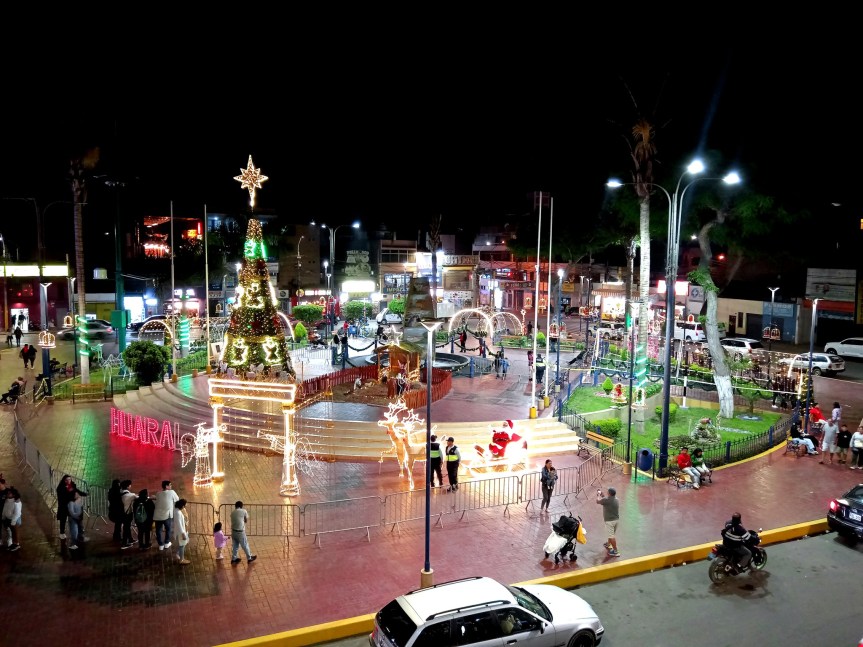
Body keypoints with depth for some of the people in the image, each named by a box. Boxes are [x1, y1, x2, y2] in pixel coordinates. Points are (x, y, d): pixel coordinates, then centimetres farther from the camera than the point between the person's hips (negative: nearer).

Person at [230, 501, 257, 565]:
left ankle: (234, 559, 30)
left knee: (235, 546, 20)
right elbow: (246, 521, 1)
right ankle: (249, 558, 26)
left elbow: (233, 521, 7)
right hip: (240, 532, -5)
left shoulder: (232, 513, 3)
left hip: (233, 531, 5)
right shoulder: (244, 511, -10)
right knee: (245, 545, 11)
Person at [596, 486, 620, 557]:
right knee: (612, 534, 26)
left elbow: (598, 501, -5)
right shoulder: (616, 499, 1)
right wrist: (602, 495, 20)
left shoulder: (606, 500, -24)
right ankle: (609, 545, 45)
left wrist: (598, 494, 11)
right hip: (616, 519, 8)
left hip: (610, 520, -8)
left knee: (612, 536, 1)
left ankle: (615, 551, 6)